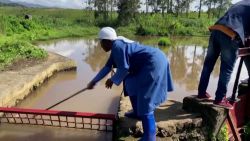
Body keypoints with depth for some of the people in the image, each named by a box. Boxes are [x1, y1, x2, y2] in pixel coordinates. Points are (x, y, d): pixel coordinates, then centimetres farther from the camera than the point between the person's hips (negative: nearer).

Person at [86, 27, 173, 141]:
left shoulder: (117, 46, -15)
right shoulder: (116, 46, 16)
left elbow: (124, 69, -17)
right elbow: (107, 67, 21)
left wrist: (112, 80, 1)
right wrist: (94, 81, 25)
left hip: (153, 63, -11)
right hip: (153, 62, 11)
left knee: (144, 98, -10)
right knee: (131, 84, 22)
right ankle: (137, 113, 35)